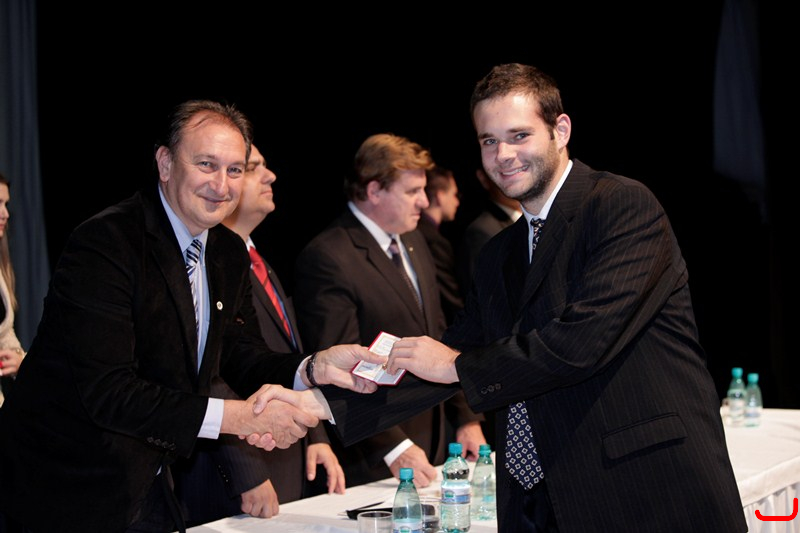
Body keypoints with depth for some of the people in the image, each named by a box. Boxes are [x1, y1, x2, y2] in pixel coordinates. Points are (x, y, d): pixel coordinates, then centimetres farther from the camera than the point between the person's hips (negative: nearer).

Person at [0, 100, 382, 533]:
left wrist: (315, 369, -15)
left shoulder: (229, 253, 5)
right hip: (71, 492, -8)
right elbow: (107, 393, -29)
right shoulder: (105, 242, -22)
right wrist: (235, 416, -34)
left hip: (150, 484, 8)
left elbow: (241, 359, 6)